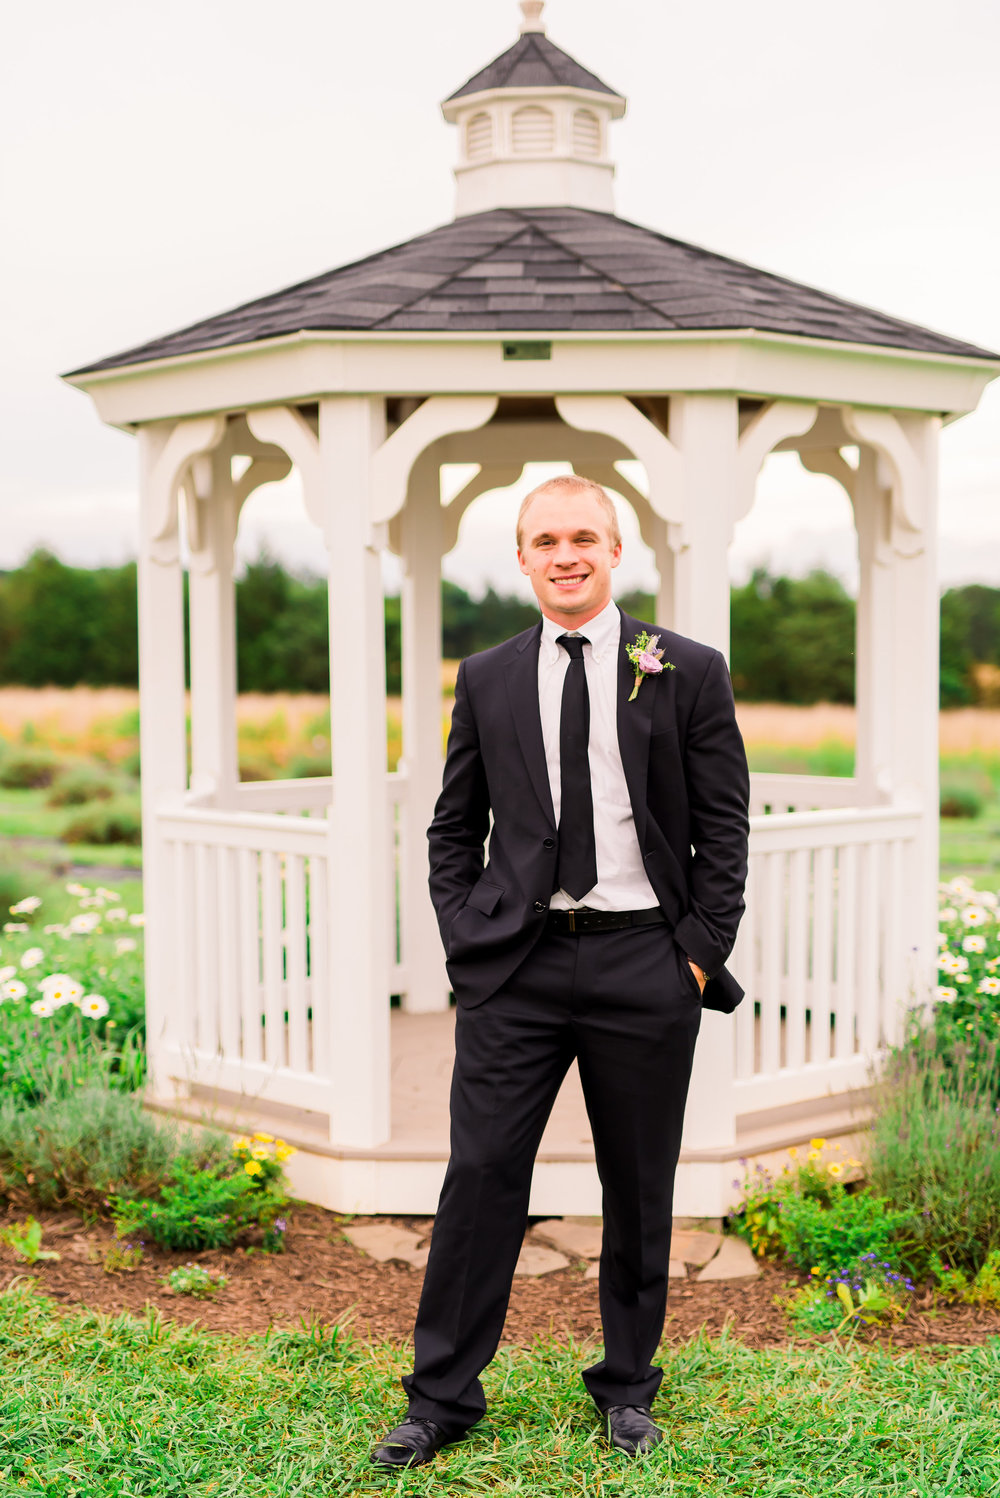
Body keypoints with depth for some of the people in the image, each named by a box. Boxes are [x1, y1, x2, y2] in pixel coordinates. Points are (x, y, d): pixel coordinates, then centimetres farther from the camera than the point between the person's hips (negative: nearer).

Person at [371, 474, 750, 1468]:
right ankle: (442, 1395, 15)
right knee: (481, 1175, 1)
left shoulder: (688, 672, 2)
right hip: (515, 967, 1)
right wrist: (465, 939, 2)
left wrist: (700, 951, -4)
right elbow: (453, 828, 13)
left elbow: (724, 828, 2)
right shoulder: (486, 679, 8)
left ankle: (627, 1388, 28)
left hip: (645, 965, -1)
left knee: (639, 1191, 10)